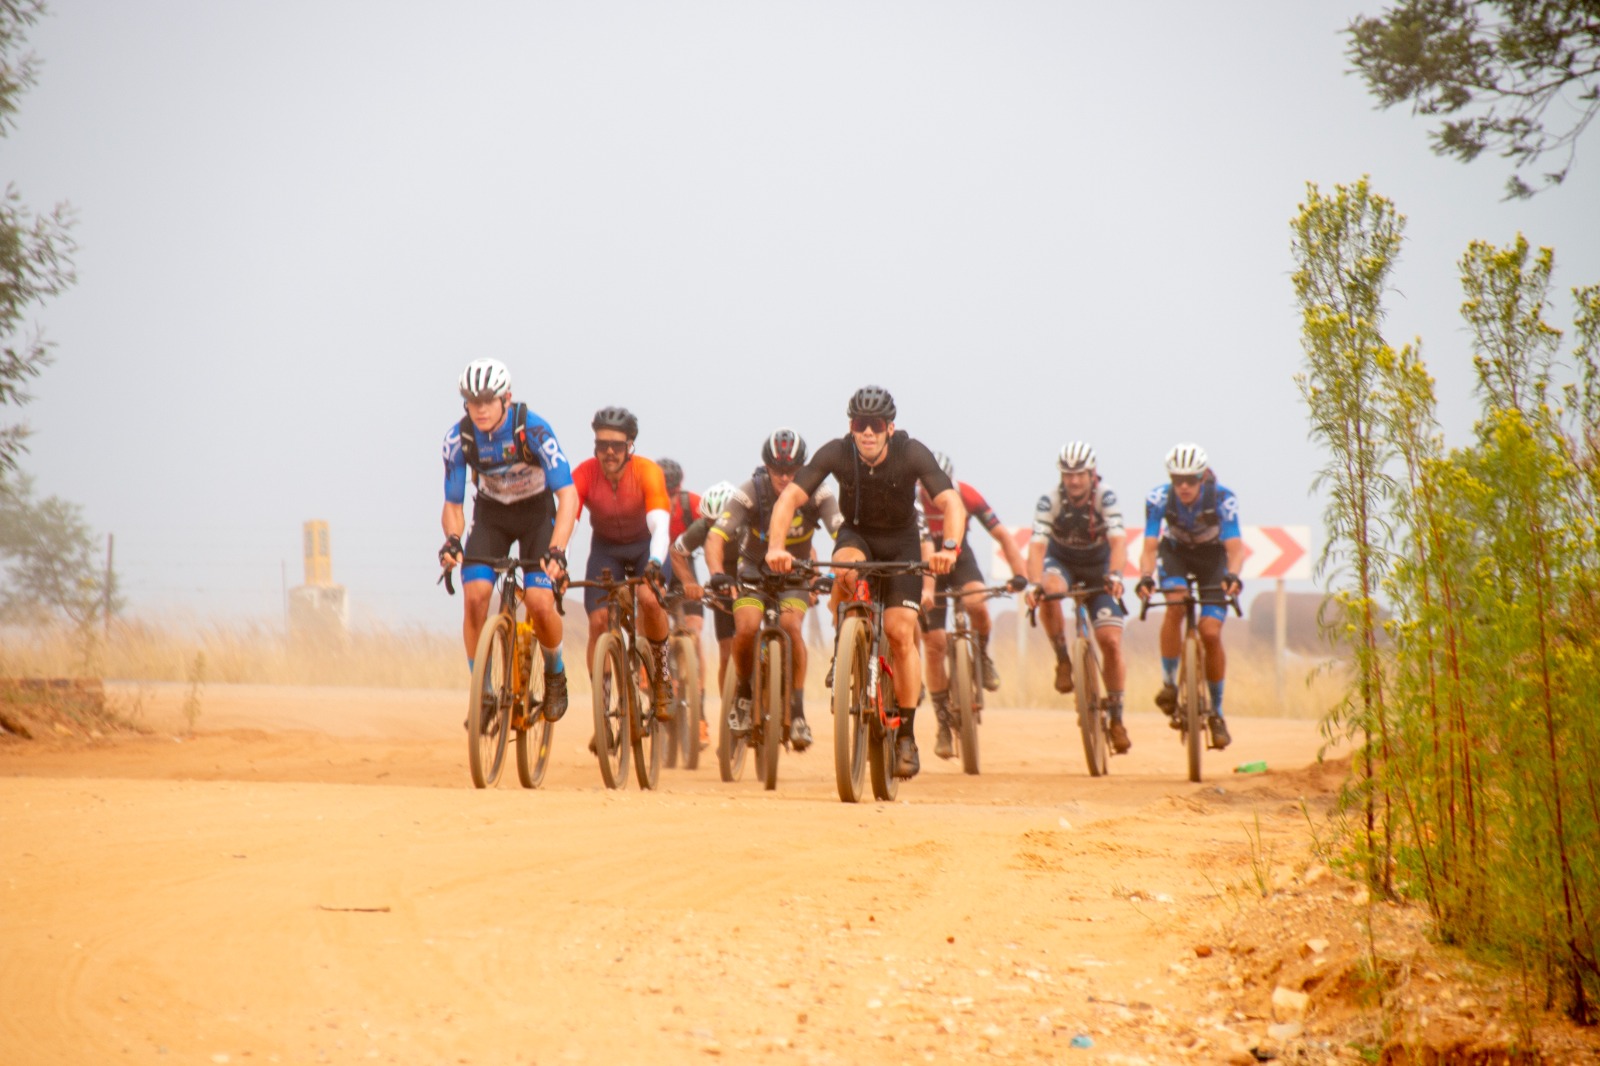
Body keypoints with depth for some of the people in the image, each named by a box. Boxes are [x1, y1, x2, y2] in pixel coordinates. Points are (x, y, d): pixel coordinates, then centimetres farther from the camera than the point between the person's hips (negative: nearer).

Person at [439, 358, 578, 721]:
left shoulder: (533, 429, -27)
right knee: (475, 595, -21)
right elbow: (453, 504, -10)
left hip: (537, 512, -2)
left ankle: (555, 674, 10)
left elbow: (567, 494, -31)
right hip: (490, 515, 2)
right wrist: (452, 540, -32)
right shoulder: (458, 438, -18)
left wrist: (556, 550, -44)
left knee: (540, 602, -20)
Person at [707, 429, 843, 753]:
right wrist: (716, 573, -49)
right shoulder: (749, 493, -24)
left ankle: (797, 712, -16)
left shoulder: (818, 495, -21)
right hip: (755, 570, 0)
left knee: (791, 625, -26)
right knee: (746, 629, -25)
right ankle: (744, 691, 4)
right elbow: (716, 537, -31)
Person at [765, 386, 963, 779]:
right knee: (847, 570, -36)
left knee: (901, 633, -14)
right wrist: (776, 547, -46)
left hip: (901, 542, -1)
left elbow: (951, 503, -34)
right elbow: (790, 497, -29)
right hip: (856, 535, 1)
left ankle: (906, 734, -4)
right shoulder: (836, 453, -23)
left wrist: (949, 547, -54)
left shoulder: (913, 454, -26)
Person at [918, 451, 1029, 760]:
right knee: (934, 644, -8)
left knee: (977, 605, -32)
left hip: (960, 560, 1)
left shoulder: (968, 496, -23)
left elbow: (1002, 535, -22)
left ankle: (982, 657, 0)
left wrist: (1020, 574, -37)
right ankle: (944, 723, 4)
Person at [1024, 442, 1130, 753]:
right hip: (1062, 562, 0)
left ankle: (1116, 718, -1)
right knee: (1049, 591, -37)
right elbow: (1037, 545, -32)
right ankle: (1062, 660, -17)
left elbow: (1118, 541, -35)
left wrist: (1115, 575, -54)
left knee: (1110, 641, -13)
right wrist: (1034, 584, -50)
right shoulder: (1049, 501, -24)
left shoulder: (1105, 498, -24)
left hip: (1099, 567, 0)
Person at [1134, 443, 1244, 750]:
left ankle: (1216, 711, 1)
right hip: (1175, 554, 1)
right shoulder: (1159, 498, -27)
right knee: (1175, 604, -31)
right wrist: (1145, 577, -51)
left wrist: (1232, 576, -58)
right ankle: (1168, 682, -18)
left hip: (1213, 558, -1)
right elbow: (1150, 546, -31)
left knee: (1211, 632, -14)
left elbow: (1234, 547, -37)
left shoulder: (1223, 499, -30)